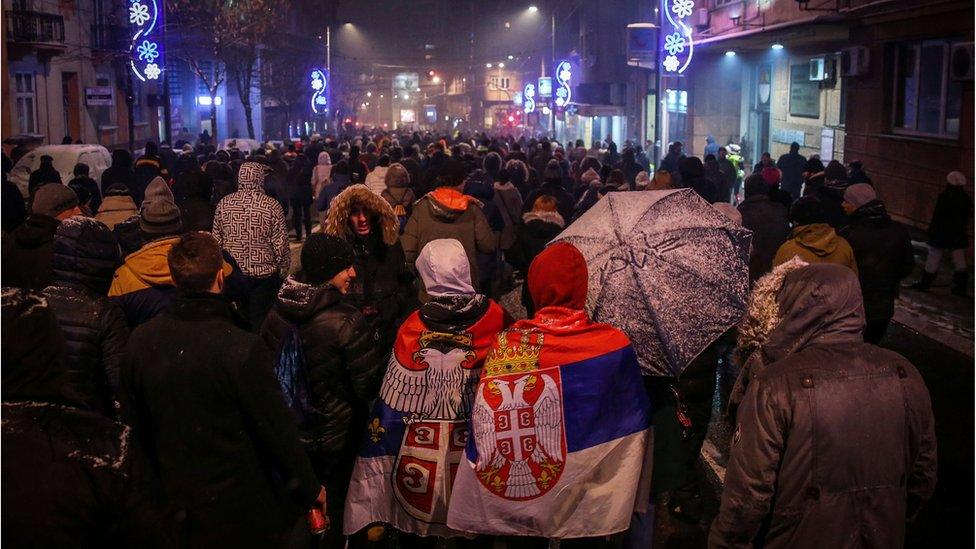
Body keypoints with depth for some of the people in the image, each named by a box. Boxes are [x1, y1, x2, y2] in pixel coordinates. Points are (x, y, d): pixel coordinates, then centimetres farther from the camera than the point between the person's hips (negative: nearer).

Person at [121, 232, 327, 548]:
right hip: (240, 507, -4)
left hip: (175, 499, 5)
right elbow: (277, 429, -19)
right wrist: (310, 489, -4)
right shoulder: (243, 349, -26)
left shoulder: (140, 341, -9)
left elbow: (134, 424, 2)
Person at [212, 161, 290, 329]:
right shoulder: (272, 206, -12)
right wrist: (283, 273, 1)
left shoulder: (224, 204, -3)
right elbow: (281, 246, -12)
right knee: (260, 323, 6)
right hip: (264, 276, -3)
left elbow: (216, 241, 3)